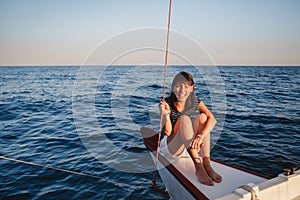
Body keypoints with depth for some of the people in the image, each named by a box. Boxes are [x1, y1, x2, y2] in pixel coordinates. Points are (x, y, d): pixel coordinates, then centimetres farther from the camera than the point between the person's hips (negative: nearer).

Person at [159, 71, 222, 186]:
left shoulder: (195, 102, -6)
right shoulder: (166, 104, -16)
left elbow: (212, 119, -21)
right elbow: (167, 132, -19)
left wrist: (200, 136, -38)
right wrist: (166, 114, -38)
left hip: (190, 147, 4)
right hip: (170, 148, -4)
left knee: (202, 117, -21)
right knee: (184, 119, -30)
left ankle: (206, 163, -24)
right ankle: (198, 167, -33)